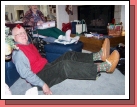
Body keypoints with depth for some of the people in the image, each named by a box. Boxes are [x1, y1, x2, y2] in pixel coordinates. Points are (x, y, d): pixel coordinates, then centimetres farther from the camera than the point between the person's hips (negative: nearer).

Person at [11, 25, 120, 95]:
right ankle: (105, 66, -37)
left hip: (47, 68, 10)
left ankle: (100, 55, -20)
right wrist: (43, 85, -27)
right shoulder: (18, 52, -12)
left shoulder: (29, 44, 17)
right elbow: (26, 74, -21)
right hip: (40, 77, -10)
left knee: (69, 55, -5)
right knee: (65, 65, -32)